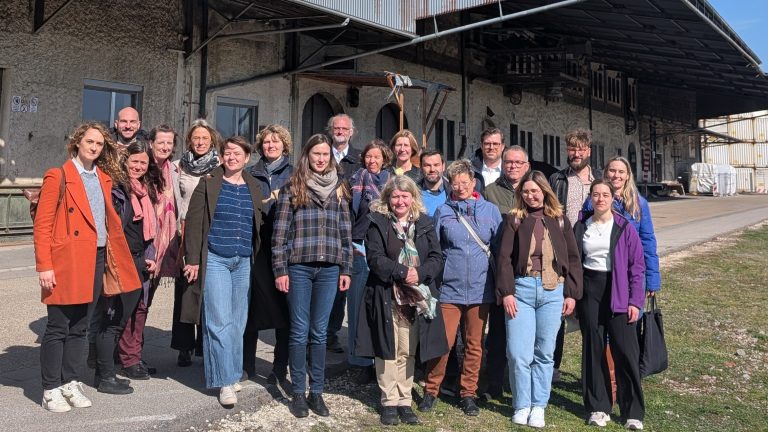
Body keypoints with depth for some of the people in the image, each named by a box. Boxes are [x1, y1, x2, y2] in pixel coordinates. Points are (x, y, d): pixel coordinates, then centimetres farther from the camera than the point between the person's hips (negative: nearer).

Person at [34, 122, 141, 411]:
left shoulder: (103, 178, 14)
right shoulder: (58, 176, -5)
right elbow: (42, 225, -8)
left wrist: (112, 256, 10)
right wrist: (44, 266, -14)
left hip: (96, 260, 6)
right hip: (66, 262, -6)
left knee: (80, 327, 13)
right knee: (57, 328, 2)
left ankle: (71, 383, 24)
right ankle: (51, 390, 13)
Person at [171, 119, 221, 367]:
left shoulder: (220, 167, 3)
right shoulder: (181, 166, 10)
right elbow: (176, 199, 16)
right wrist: (180, 226, 9)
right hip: (186, 232, 2)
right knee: (184, 289, 2)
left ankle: (207, 347, 9)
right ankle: (184, 347, 11)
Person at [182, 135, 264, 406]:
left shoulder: (254, 188, 11)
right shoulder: (208, 184, 0)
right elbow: (194, 222, -4)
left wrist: (256, 258, 8)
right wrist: (193, 260, -9)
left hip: (244, 262, 4)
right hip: (215, 260, -4)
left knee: (237, 320, 8)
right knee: (219, 320, -7)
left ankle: (232, 373, 21)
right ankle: (225, 381, 0)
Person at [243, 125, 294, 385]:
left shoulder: (293, 174, 9)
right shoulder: (251, 174, 13)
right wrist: (266, 202, -3)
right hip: (256, 248, 1)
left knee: (283, 307, 0)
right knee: (252, 307, 2)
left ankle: (280, 369, 11)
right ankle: (247, 365, 17)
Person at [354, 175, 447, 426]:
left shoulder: (425, 224, 9)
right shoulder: (378, 223, 1)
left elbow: (437, 258, 3)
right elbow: (375, 257, -9)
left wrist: (419, 273, -15)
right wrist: (402, 272, -19)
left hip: (416, 298, 2)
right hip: (386, 297, -2)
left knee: (408, 352, 8)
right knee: (387, 351, 4)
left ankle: (404, 401, 18)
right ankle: (389, 402, 14)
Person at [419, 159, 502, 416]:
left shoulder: (491, 211, 5)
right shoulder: (443, 212, 3)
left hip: (480, 289, 1)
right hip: (450, 288, -1)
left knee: (475, 345, 10)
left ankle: (468, 393, 25)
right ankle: (431, 390, 17)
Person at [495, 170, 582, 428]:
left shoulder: (560, 220, 10)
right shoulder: (514, 219, 5)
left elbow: (573, 258, 10)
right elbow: (504, 257, -1)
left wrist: (572, 293, 3)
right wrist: (506, 292, -9)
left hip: (553, 291, 2)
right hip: (521, 288, -1)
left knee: (544, 353, 7)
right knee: (518, 353, -3)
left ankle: (539, 406, 20)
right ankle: (521, 405, 14)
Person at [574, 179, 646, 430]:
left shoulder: (624, 227, -1)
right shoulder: (581, 227, 6)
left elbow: (637, 265, -2)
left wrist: (635, 301, -7)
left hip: (618, 292, -2)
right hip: (589, 291, 2)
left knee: (625, 351, -4)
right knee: (593, 349, 7)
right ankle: (598, 407, 18)